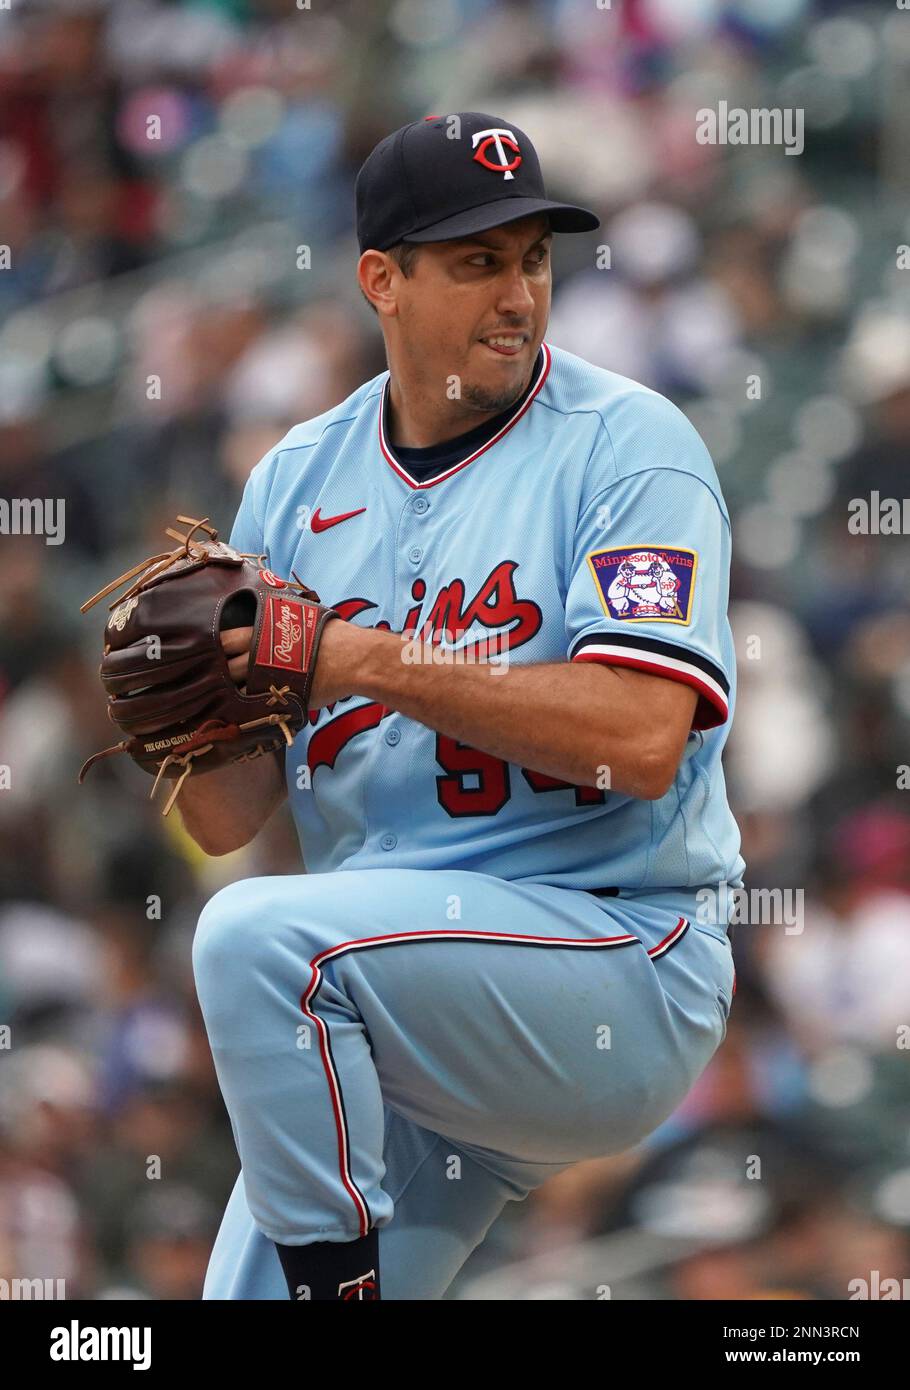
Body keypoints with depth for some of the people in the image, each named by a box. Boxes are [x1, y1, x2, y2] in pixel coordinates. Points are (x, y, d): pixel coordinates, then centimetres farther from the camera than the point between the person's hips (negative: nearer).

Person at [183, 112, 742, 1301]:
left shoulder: (629, 446, -7)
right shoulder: (300, 478, 8)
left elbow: (640, 738, -22)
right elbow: (228, 822, 5)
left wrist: (367, 659, -22)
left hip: (623, 952, -6)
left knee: (262, 936, -27)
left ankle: (338, 1276, -15)